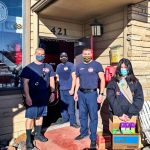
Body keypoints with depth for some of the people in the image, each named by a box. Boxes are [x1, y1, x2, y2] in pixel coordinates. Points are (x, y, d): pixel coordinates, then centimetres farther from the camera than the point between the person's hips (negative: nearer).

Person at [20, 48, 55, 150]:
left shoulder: (49, 67, 7)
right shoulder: (29, 67, -5)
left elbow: (51, 80, 12)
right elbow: (25, 82, -10)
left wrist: (52, 93, 7)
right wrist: (27, 96, -18)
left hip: (44, 96, 4)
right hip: (33, 96, -4)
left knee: (40, 115, 15)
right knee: (30, 117, -1)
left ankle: (38, 134, 30)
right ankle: (28, 139, 10)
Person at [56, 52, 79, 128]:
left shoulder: (71, 65, -4)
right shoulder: (58, 66, 11)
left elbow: (74, 77, -7)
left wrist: (72, 89, -13)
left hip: (69, 89, -5)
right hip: (61, 89, 5)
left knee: (71, 106, -4)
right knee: (63, 105, 14)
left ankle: (72, 121, 5)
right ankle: (65, 118, 31)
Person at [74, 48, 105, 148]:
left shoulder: (97, 65, -4)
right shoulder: (79, 66, 11)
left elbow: (102, 79, -7)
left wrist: (101, 94, -13)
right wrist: (76, 92, 12)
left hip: (92, 93, -5)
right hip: (81, 93, 5)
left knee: (93, 116, 3)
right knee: (82, 115, 15)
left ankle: (93, 138, 15)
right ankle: (83, 132, 33)